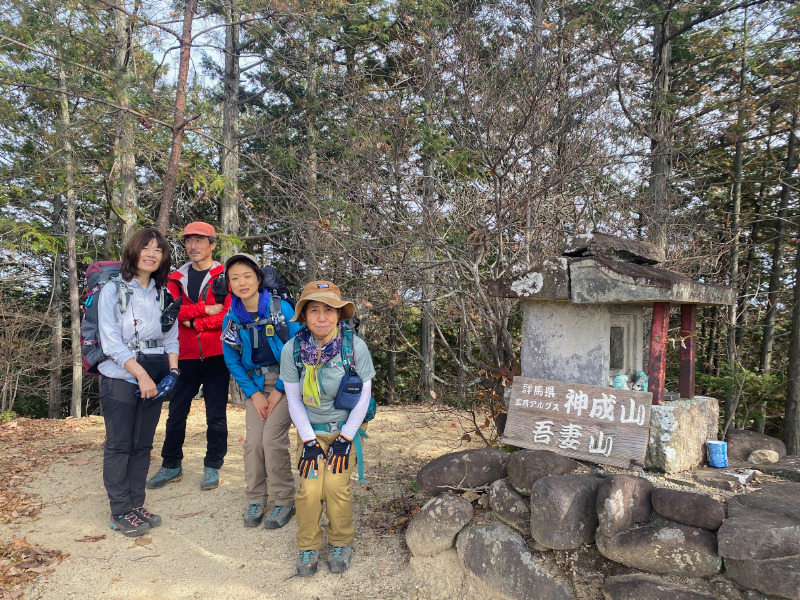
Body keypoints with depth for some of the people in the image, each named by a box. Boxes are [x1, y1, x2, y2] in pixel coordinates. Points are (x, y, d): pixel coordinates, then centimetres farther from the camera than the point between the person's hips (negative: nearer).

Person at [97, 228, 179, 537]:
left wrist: (172, 370, -4)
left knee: (142, 445, 10)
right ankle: (120, 512, 12)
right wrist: (141, 374, -17)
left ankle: (137, 505, 21)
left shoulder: (163, 293, 9)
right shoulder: (113, 290, -5)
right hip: (120, 378, -4)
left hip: (154, 380, 4)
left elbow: (171, 337, 11)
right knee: (119, 446, 1)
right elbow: (111, 341, -11)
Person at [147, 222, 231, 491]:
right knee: (176, 412, 9)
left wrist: (195, 322, -12)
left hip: (216, 355, -3)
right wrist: (205, 309, -14)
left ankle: (212, 467, 19)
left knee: (216, 414, 5)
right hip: (186, 356, 3)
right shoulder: (177, 278, 11)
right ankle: (171, 466, 26)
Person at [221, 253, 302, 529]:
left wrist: (279, 390, -10)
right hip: (254, 383, 3)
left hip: (284, 380, -3)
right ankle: (255, 500, 15)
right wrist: (253, 394, -4)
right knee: (253, 441, -5)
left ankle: (284, 502, 4)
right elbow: (232, 360, 5)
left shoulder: (281, 308, -12)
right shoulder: (232, 318, -1)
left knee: (272, 438, -13)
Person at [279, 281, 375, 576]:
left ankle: (341, 543, 15)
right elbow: (294, 399, -4)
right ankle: (308, 546, 14)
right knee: (309, 489, -12)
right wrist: (308, 441, -8)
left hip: (345, 428, -1)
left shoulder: (355, 346, -18)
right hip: (310, 430, 1)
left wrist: (345, 438, -10)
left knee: (336, 486, -13)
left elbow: (364, 395, -9)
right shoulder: (292, 350, -14)